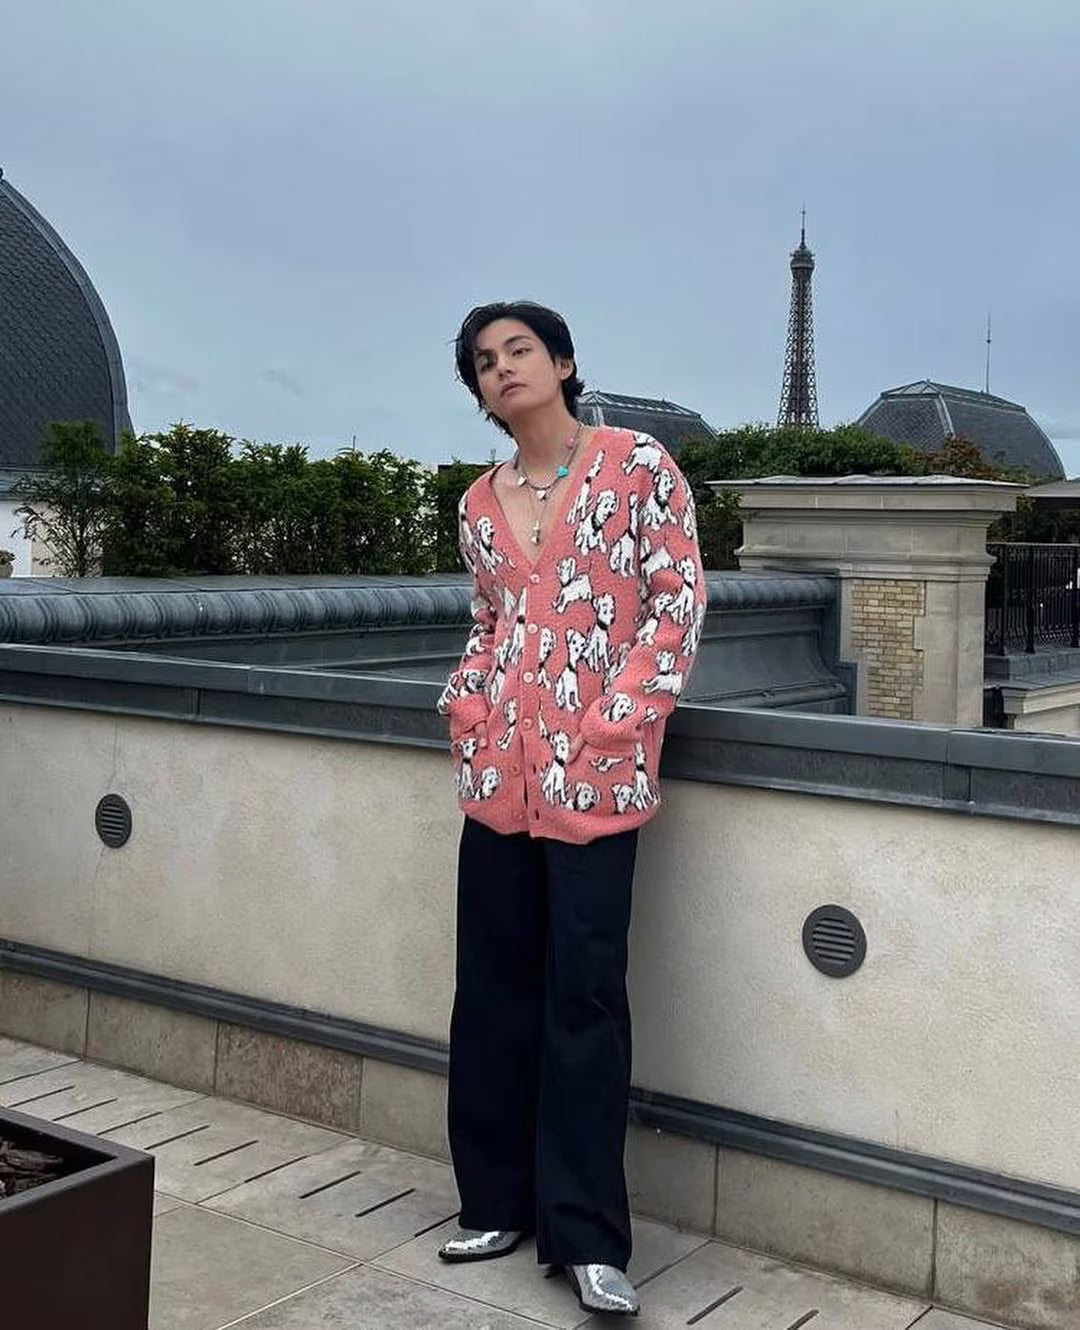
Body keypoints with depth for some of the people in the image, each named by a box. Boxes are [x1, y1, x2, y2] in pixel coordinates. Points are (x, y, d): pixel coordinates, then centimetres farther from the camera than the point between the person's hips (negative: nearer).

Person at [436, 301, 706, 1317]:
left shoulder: (637, 464, -2)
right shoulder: (480, 504, 13)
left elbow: (679, 603, -5)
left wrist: (612, 724, -12)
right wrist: (465, 702, 2)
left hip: (595, 770, -5)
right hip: (497, 770, 5)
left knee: (584, 993, -4)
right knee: (491, 984, 10)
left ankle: (586, 1235, 6)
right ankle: (497, 1202, 24)